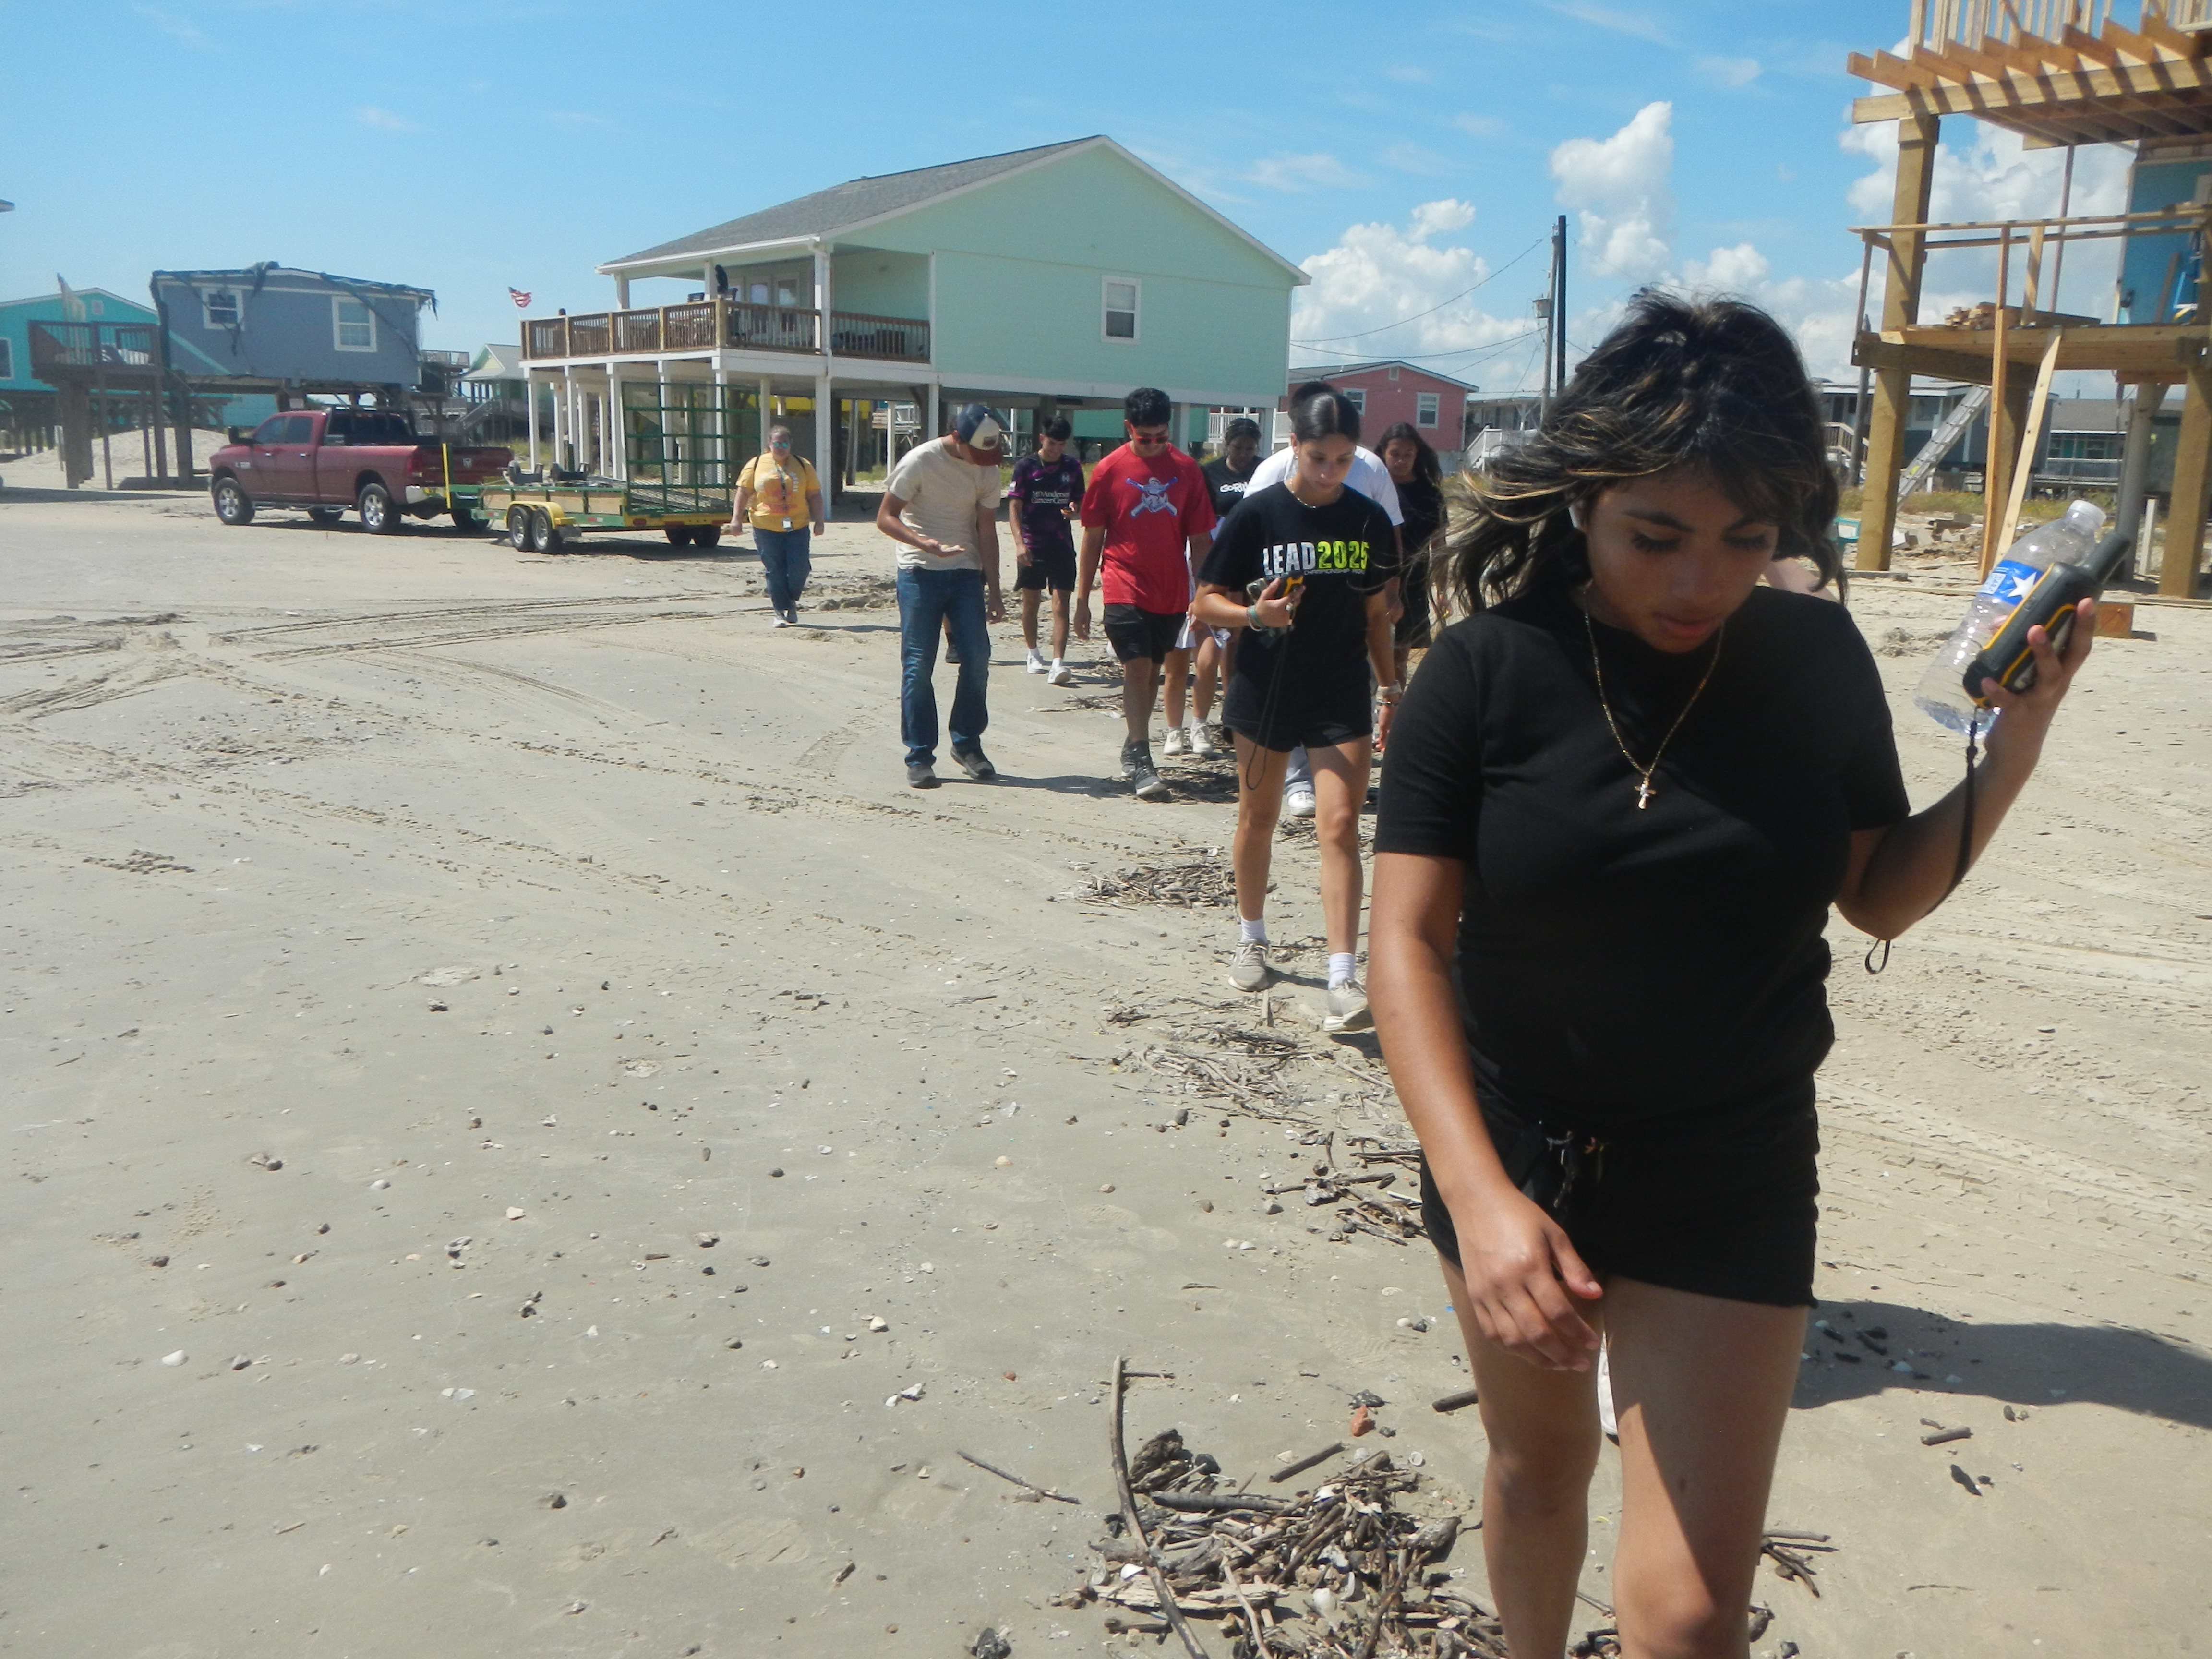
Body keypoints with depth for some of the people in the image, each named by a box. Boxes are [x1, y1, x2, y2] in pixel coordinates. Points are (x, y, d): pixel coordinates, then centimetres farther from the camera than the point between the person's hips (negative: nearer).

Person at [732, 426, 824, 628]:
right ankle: (780, 611, 9)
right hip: (766, 528, 0)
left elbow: (814, 495, 10)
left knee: (799, 569, -6)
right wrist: (736, 519, 1)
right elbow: (744, 493, 8)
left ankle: (792, 601, 20)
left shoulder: (802, 466, 9)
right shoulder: (756, 465, 7)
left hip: (798, 527, 0)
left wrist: (818, 521, 2)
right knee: (775, 571, 0)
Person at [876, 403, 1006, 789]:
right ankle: (920, 756, 4)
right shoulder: (920, 462, -12)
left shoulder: (987, 470, 1)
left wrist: (994, 592, 1)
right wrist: (927, 544, -28)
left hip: (966, 573, 4)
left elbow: (987, 532, 5)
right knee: (917, 665, -4)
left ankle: (968, 744, 15)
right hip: (920, 573, -4)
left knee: (977, 658, -2)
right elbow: (885, 518, -11)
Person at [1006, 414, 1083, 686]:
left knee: (1061, 604, -8)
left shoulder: (1073, 467, 5)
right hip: (1032, 545, -1)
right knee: (1031, 602, 11)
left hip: (1062, 545, 1)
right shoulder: (1026, 466, -3)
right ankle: (1033, 654, 29)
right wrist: (1019, 542, -19)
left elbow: (1081, 502, 15)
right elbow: (1014, 506, -6)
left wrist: (1074, 508, -11)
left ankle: (1058, 663, -13)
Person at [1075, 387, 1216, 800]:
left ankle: (1133, 748, 26)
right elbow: (1092, 538, 2)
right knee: (1137, 667, -13)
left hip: (1171, 592, 3)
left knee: (1152, 669, 12)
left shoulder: (1186, 469, 3)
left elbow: (1199, 538, 6)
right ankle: (1140, 760, -12)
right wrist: (1082, 600, 2)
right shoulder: (1109, 470, -2)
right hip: (1125, 589, -3)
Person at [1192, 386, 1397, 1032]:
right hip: (1266, 690, -1)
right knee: (1258, 817, 14)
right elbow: (1207, 602, -5)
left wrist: (1390, 691, 10)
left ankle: (1343, 979, -11)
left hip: (1342, 696, 1)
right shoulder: (1258, 514, -7)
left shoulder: (1369, 520, 2)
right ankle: (1252, 939, 35)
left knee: (1340, 825, -9)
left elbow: (1376, 613, 11)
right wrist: (1254, 615, -24)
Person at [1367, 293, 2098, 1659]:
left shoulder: (1815, 662, -7)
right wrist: (1478, 1194, -29)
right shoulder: (1484, 672, -14)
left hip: (1727, 1175, 0)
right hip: (1509, 1143, 0)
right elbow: (1408, 939, -18)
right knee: (1537, 1463, 23)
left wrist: (2015, 750, -13)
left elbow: (1879, 893, 3)